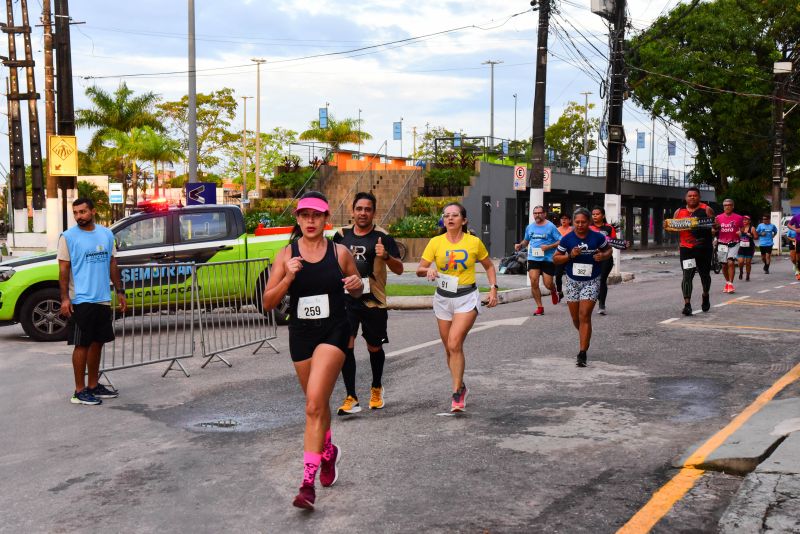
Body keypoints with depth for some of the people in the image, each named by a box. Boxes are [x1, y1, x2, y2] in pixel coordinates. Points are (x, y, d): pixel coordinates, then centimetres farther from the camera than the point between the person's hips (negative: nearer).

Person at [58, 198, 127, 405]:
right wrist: (64, 298, -14)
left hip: (103, 299, 5)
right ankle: (80, 391, 5)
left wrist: (119, 291, 12)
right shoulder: (68, 237, -5)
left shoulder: (106, 234, 9)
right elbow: (63, 270, -7)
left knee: (97, 343, 13)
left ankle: (93, 386, 25)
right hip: (81, 301, -5)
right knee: (82, 345, -2)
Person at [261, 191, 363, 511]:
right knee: (318, 404, 19)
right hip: (301, 333, 3)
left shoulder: (340, 252, -3)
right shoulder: (286, 255, -2)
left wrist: (356, 285, -11)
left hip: (334, 332, -3)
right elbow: (268, 303, -4)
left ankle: (308, 482, -13)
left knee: (314, 404, -17)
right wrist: (288, 277, -19)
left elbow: (356, 293, 13)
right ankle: (329, 452, 48)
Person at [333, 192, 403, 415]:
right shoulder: (342, 234, 5)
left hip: (373, 301, -1)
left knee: (374, 347, 12)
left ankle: (376, 389, 37)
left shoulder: (382, 237, -5)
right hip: (346, 299, 2)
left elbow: (399, 270, -11)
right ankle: (351, 398, -8)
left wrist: (386, 256, -28)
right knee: (345, 345, -13)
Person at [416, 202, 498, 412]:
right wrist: (428, 270, -26)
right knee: (450, 349, 11)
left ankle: (457, 394, -11)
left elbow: (489, 266, 12)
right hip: (443, 298, 3)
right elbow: (419, 270, -4)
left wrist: (493, 288, 1)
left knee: (454, 344, -18)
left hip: (467, 298, -3)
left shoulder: (474, 242, -3)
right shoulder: (436, 242, -2)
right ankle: (461, 387, 32)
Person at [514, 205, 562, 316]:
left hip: (547, 259, -3)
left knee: (548, 284, 0)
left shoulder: (550, 227, -6)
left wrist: (549, 247, -19)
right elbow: (526, 240, 24)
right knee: (534, 282, -10)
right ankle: (539, 307, 2)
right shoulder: (530, 227, 9)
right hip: (533, 258, 3)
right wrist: (520, 245, 4)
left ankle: (553, 291, 39)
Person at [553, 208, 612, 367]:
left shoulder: (597, 237, -6)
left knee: (584, 316, -12)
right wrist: (569, 255, -15)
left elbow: (608, 249, 11)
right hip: (572, 282, 3)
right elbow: (555, 258, 2)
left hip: (591, 282, -3)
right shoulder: (567, 239, -4)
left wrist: (603, 256, -11)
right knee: (575, 318, 11)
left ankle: (582, 354, -11)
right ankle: (584, 338, 43)